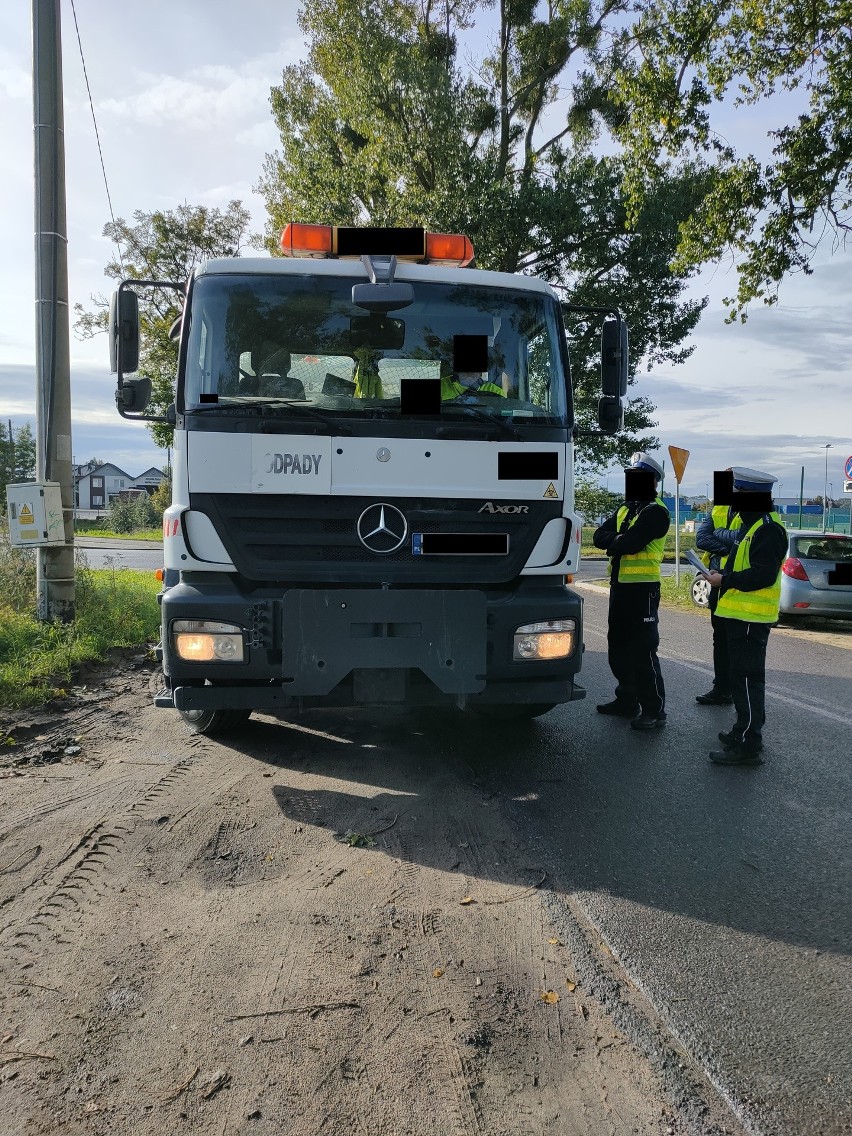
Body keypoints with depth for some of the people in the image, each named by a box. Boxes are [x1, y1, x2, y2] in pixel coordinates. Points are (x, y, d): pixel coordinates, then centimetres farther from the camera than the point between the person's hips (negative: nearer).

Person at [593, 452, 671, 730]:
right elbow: (599, 536, 6)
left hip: (643, 587, -9)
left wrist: (613, 544, -4)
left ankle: (654, 710, 2)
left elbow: (631, 543, -22)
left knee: (643, 650, -7)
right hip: (620, 585, 9)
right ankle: (627, 700, 29)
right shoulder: (624, 509, 18)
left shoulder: (655, 511, -10)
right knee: (618, 647, 16)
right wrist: (619, 539, -12)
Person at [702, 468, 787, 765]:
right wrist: (722, 575, 9)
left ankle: (747, 746, -3)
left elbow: (763, 574, -24)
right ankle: (744, 731, 30)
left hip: (751, 617, -11)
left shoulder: (769, 528, -17)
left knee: (747, 678, -7)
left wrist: (725, 580, -17)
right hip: (740, 614, 11)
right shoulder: (751, 524, 17)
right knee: (741, 676, 18)